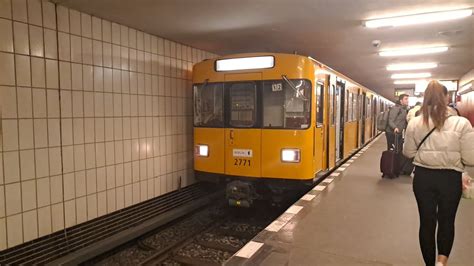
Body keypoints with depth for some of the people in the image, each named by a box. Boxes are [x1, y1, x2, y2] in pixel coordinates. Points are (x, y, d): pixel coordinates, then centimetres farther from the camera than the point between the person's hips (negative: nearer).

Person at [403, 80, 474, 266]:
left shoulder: (414, 123, -7)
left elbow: (408, 153, 4)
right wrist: (453, 156, 10)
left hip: (423, 177, 1)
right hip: (450, 178, -1)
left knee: (427, 222, 14)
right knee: (447, 221, 20)